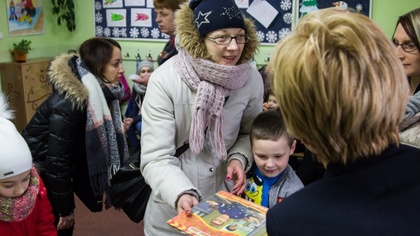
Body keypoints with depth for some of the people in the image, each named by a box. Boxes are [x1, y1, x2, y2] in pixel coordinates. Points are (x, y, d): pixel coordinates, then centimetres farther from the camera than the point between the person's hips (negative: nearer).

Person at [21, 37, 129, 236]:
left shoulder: (99, 93, -8)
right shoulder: (68, 103, -32)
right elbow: (57, 160, -26)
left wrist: (117, 131, -8)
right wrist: (65, 209, -19)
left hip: (55, 169, 7)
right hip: (41, 172, -7)